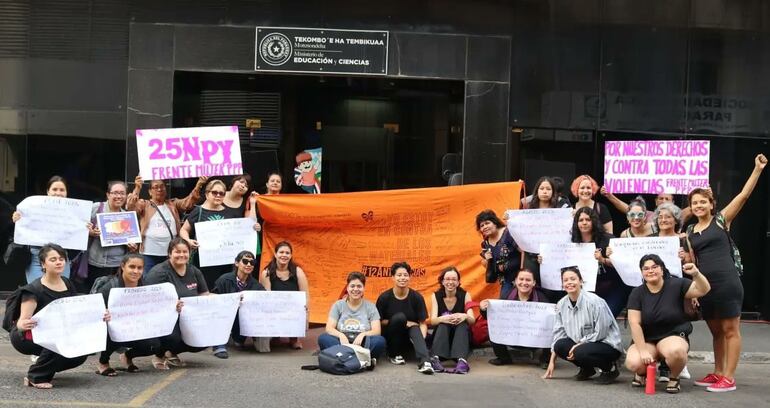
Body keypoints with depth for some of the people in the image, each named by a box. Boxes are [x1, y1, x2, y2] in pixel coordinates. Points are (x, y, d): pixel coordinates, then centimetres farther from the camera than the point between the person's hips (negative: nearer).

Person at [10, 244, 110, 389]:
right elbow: (21, 321, -25)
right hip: (26, 338, -6)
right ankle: (36, 377, -16)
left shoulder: (68, 285, -1)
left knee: (81, 353, -18)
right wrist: (24, 325, -50)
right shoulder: (34, 290, -19)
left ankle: (47, 367, 8)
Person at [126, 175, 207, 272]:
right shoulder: (144, 205, 6)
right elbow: (130, 207, -11)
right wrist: (137, 188, -25)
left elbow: (188, 201, 2)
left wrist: (198, 186, -15)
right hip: (150, 253, -3)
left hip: (171, 253, 3)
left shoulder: (173, 204, 14)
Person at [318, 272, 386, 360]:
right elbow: (329, 328, 1)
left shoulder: (370, 306, 9)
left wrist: (363, 334, -22)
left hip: (362, 344, -1)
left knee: (380, 340, -29)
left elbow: (377, 331, -1)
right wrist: (341, 335, -22)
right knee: (323, 338, -29)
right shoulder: (338, 305, 11)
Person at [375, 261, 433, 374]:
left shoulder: (417, 297, -6)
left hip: (409, 335, 1)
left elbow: (422, 323, -8)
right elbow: (378, 321, -6)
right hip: (390, 337, -1)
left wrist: (421, 341, -28)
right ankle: (394, 354, -12)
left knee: (415, 329, -33)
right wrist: (401, 322, -16)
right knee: (399, 317, -29)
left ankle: (424, 362, -56)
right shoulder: (384, 297, -9)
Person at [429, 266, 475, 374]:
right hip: (441, 335, 0)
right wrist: (443, 319, -39)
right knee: (443, 324, -30)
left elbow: (472, 320, -14)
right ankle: (436, 359, -49)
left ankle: (462, 360, -51)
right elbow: (433, 320, -16)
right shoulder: (436, 296, -3)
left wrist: (465, 316, -39)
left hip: (462, 335, 0)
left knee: (463, 323, -30)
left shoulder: (465, 295, -3)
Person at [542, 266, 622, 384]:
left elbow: (600, 333, -19)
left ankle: (610, 368, -4)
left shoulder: (594, 302, -19)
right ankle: (587, 369, 8)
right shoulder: (562, 304, -1)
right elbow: (558, 333, 4)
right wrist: (552, 361, 2)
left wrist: (579, 344, -20)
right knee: (560, 345, -18)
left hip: (608, 344, -6)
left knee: (581, 352, -33)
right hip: (581, 343, 7)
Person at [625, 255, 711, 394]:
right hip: (646, 339, 1)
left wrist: (696, 274, -35)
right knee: (633, 363, -29)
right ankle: (642, 372, 11)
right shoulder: (636, 293, -4)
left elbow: (703, 290, -14)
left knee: (676, 351, -39)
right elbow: (635, 323, -10)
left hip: (673, 336, -1)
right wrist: (643, 350, -19)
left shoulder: (676, 285, -6)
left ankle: (674, 377, -4)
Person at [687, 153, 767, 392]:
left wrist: (757, 169, -13)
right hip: (704, 284, 5)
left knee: (730, 330, 0)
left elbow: (744, 195, -8)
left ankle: (729, 378, 2)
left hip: (727, 282, -5)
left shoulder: (722, 220, 1)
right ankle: (717, 373, 24)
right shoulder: (690, 232, 13)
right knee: (716, 331, 15)